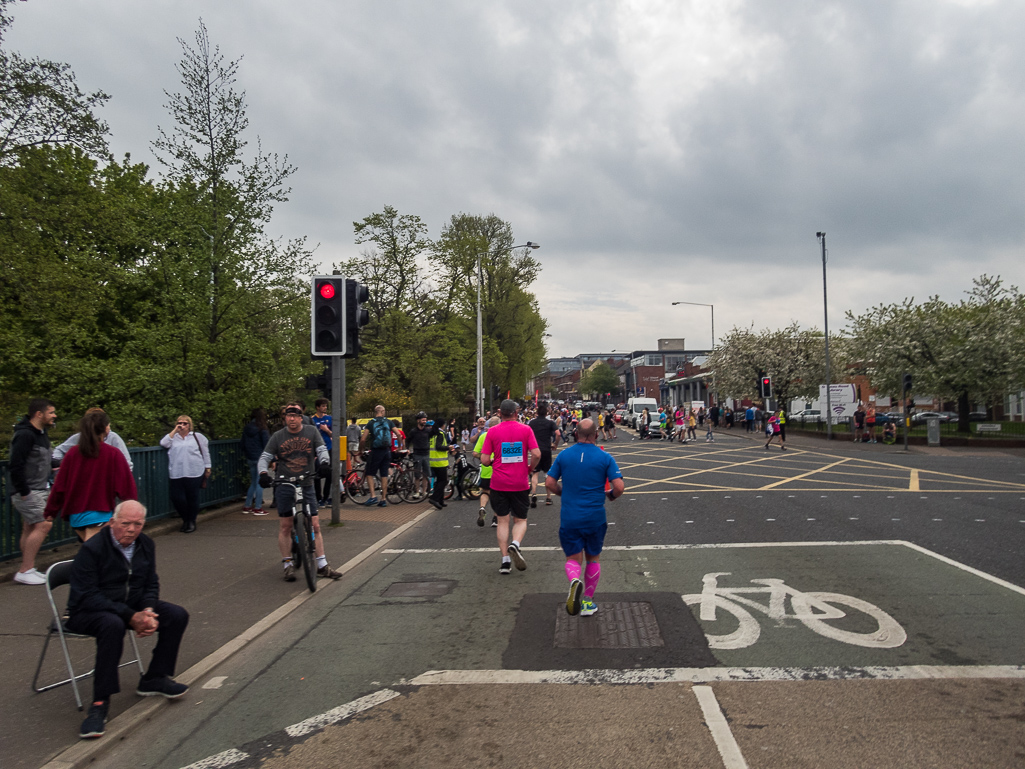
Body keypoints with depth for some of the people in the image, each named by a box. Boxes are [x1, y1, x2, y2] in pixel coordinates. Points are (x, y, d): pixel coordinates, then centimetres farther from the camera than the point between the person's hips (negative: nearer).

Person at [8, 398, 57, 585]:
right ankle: (25, 571, -6)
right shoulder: (24, 435, -17)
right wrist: (23, 492, -19)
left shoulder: (41, 433, 13)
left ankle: (27, 569, 18)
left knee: (30, 529, 12)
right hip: (28, 492, -9)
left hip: (39, 490, 9)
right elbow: (15, 465, -21)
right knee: (43, 525, -13)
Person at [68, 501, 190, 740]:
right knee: (113, 624, -40)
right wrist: (131, 617, -30)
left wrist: (148, 611, -15)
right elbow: (87, 597, -24)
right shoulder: (92, 549, -20)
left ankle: (153, 679, 5)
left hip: (132, 607, 7)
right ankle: (100, 702, -30)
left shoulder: (146, 545, 1)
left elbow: (151, 585, 8)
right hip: (87, 612, -7)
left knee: (177, 615, -10)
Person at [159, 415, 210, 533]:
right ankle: (185, 519, 21)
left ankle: (192, 521, 18)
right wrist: (175, 430, -4)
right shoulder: (173, 437, 14)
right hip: (176, 475, 2)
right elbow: (163, 443, -5)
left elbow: (205, 453, 12)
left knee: (192, 498, 1)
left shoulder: (197, 437, 9)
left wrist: (207, 468, 11)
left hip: (194, 474, -2)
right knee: (176, 498, -2)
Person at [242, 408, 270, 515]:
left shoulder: (246, 429, 8)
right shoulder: (262, 429, -11)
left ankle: (247, 506, 19)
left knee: (253, 483, 16)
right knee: (259, 482, -1)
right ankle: (258, 508, 0)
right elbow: (266, 444, -11)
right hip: (260, 458, -6)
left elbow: (243, 445, 14)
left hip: (250, 459, 6)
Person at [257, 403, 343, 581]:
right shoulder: (278, 436, 3)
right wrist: (263, 473, -18)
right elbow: (265, 457, 2)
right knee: (285, 526, 1)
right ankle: (287, 565, 13)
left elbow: (322, 449, -1)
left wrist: (324, 463, -23)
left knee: (315, 526, 1)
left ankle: (322, 566, 8)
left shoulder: (312, 431, 4)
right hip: (284, 485, -1)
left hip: (306, 485, 1)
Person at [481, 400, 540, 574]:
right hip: (520, 483, 0)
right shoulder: (526, 429, -3)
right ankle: (515, 544, -15)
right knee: (520, 520, 13)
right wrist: (529, 469, 6)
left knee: (503, 521, 10)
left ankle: (505, 561, 6)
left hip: (499, 483, 0)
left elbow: (484, 459, -6)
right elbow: (536, 454, -11)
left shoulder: (492, 432, -3)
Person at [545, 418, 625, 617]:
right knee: (593, 558, 18)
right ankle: (588, 601, 22)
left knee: (573, 559, 9)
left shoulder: (563, 455, 0)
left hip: (568, 517, 0)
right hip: (595, 517, 0)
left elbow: (549, 483, 1)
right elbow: (619, 487, -11)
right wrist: (611, 495, 10)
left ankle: (575, 581, -23)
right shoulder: (605, 457, -5)